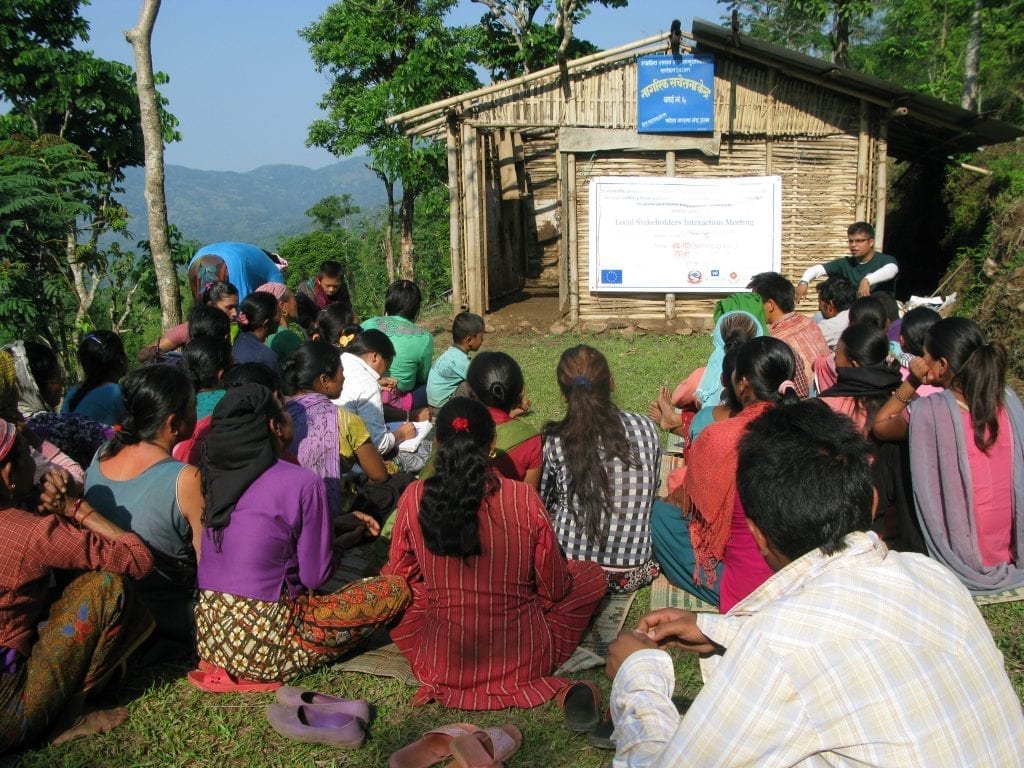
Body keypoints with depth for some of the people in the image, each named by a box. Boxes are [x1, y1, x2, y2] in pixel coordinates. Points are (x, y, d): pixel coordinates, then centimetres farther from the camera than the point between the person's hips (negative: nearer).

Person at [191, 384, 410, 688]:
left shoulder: (216, 473, 5)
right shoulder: (302, 482, -15)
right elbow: (316, 575, -9)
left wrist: (339, 523, 19)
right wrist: (342, 544, 12)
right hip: (263, 643, -8)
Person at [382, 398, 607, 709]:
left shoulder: (415, 498, -15)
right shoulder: (523, 499, -18)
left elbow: (397, 576, 1)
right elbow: (556, 590, -7)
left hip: (444, 667, -2)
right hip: (524, 662, 2)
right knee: (592, 574, 22)